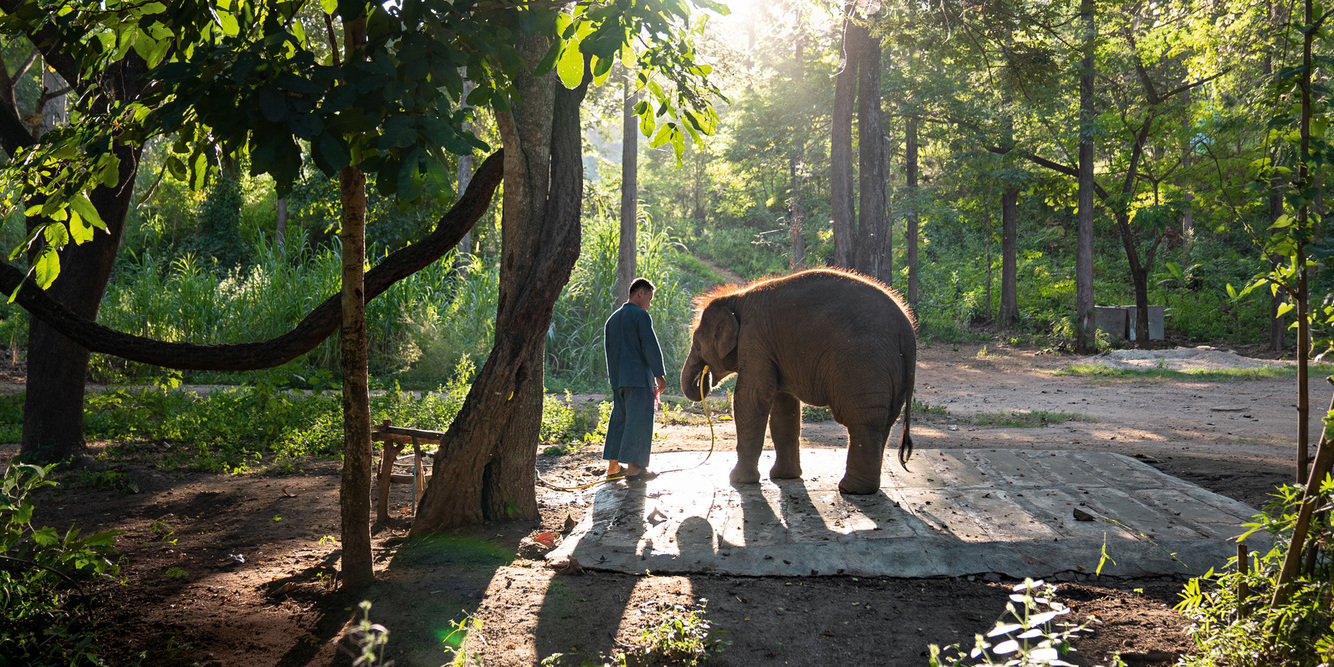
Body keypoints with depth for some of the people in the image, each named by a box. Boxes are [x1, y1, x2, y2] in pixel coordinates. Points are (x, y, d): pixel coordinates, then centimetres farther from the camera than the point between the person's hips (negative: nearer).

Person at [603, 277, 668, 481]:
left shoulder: (613, 319, 18)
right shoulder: (641, 315, -7)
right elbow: (651, 346, -12)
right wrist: (659, 374, -8)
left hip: (617, 378, 8)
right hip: (638, 378, -8)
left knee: (619, 419, 11)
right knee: (638, 421, -5)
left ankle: (613, 466, 11)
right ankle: (633, 467, -6)